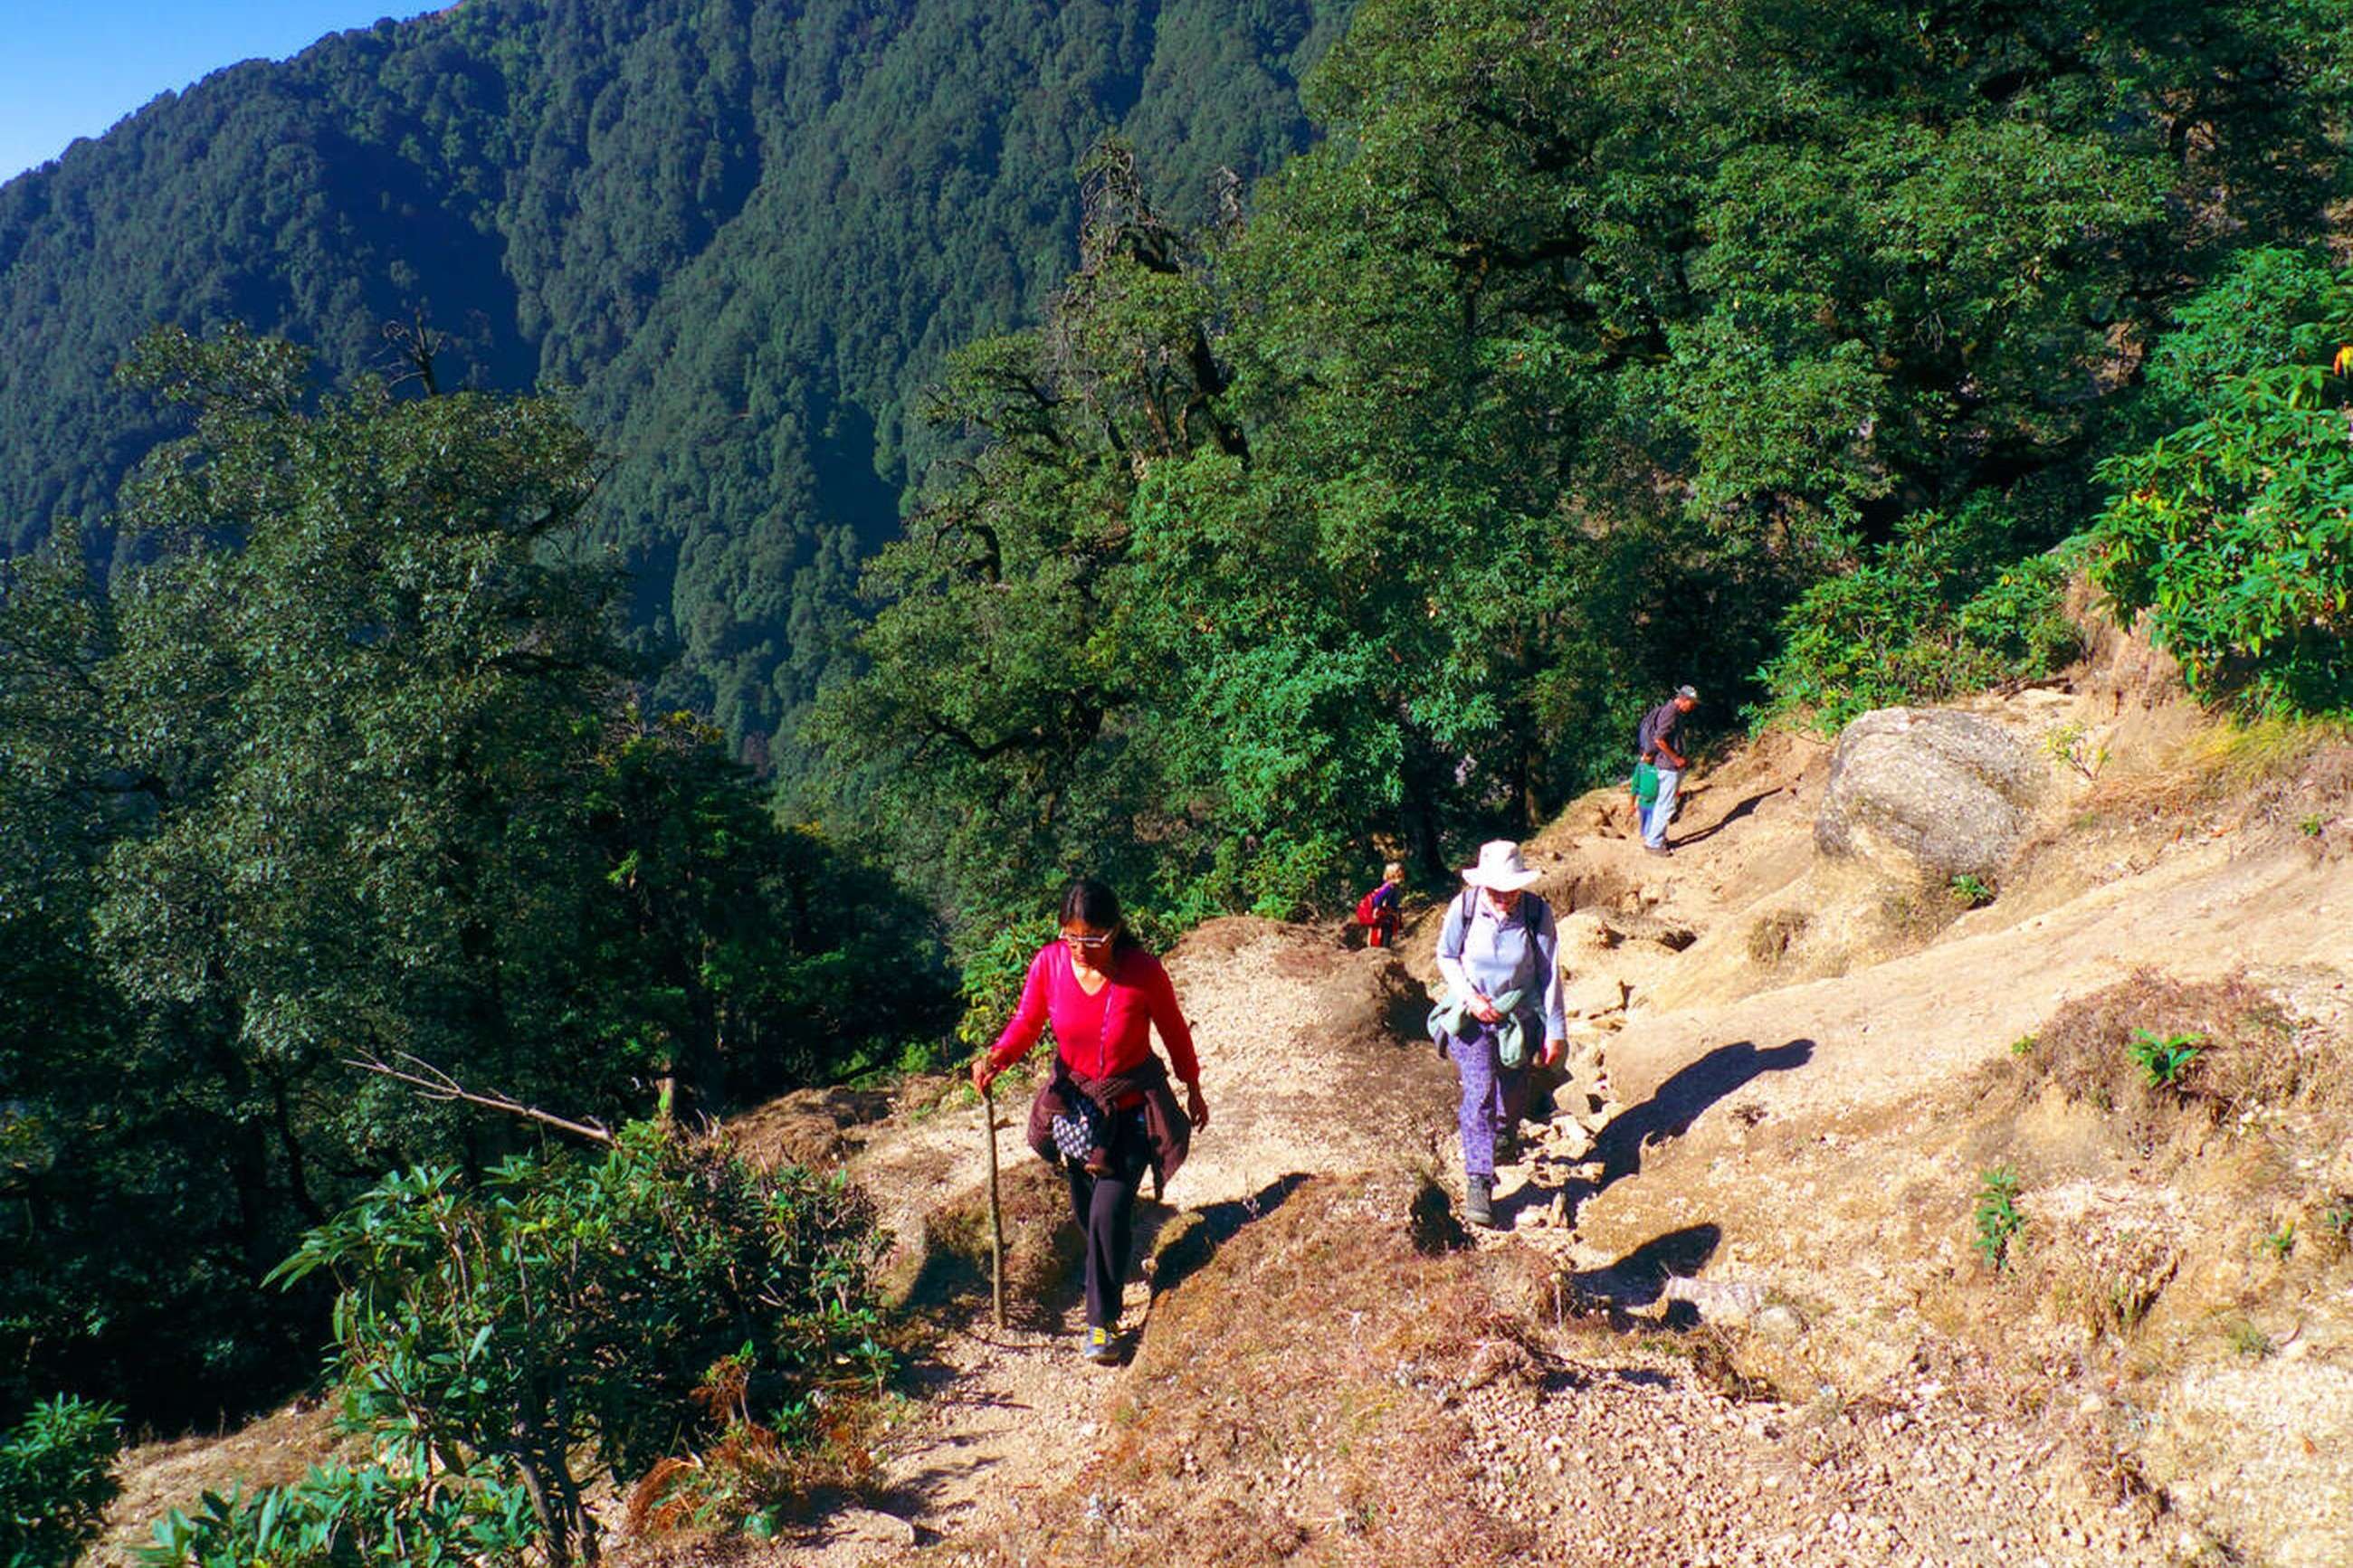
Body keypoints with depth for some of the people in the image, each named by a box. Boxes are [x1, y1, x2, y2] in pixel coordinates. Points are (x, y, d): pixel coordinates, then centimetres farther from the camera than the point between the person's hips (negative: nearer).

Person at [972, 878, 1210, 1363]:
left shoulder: (1143, 971, -23)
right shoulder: (1049, 963, -17)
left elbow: (1173, 1030, -6)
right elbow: (1026, 1023, -4)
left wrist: (1193, 1088, 5)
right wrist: (996, 1058, -25)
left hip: (1132, 1106, -3)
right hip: (1075, 1103, 3)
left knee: (1110, 1212, -9)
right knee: (1085, 1210, 18)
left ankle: (1103, 1320, 10)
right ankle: (1109, 1278, 49)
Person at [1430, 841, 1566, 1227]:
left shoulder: (1537, 913, -16)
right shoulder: (1464, 907, -16)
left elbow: (1549, 974, -8)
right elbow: (1446, 956, 0)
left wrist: (1555, 1031, -5)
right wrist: (1469, 997, -14)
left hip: (1518, 1014, 2)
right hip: (1470, 1011, -1)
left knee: (1513, 1090, 16)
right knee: (1480, 1087, -19)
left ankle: (1504, 1136, 52)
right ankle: (1478, 1181, -17)